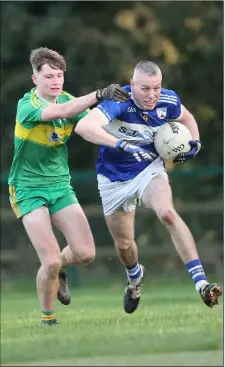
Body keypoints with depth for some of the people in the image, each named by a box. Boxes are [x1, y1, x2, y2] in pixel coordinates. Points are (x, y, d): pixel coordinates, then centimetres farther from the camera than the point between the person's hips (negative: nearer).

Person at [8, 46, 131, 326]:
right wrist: (99, 95, -46)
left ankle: (58, 270, 29)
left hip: (60, 185, 5)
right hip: (29, 189, -5)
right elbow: (61, 111, -37)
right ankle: (47, 318, 8)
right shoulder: (27, 106, -19)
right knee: (51, 260, -16)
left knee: (85, 253, -6)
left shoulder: (68, 99, 1)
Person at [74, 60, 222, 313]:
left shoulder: (168, 101, -13)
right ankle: (135, 277, 49)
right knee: (123, 245, 11)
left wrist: (194, 143, -5)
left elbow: (186, 118, 13)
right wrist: (119, 144, -56)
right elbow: (84, 126, -47)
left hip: (149, 169, 1)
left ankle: (201, 283, -33)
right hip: (114, 179, -1)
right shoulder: (119, 102, -29)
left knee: (167, 213, -30)